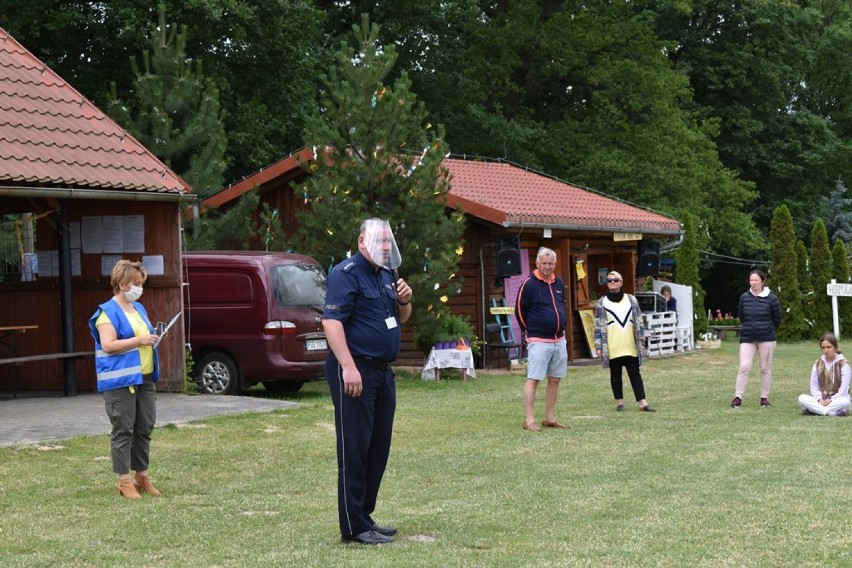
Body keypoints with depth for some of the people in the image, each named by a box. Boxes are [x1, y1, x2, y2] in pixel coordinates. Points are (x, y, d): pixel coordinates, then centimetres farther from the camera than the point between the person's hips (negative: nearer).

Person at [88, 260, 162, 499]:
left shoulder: (139, 308, 18)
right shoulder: (108, 312, -7)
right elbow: (108, 345, -17)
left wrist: (152, 339, 8)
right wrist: (139, 340, -19)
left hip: (145, 378, 8)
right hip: (120, 380, -8)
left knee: (145, 428, 9)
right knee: (123, 430, -5)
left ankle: (142, 475, 19)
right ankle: (124, 480, -1)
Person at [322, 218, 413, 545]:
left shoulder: (385, 275, 16)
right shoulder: (347, 273, -11)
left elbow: (400, 319, 26)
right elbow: (331, 321, -20)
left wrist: (404, 301, 3)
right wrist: (348, 367, -27)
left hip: (383, 371, 9)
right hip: (355, 371, -9)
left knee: (378, 449, 12)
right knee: (354, 450, -6)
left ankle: (365, 516, 21)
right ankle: (354, 527, -2)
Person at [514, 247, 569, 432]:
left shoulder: (559, 283, 10)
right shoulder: (529, 284, -10)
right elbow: (520, 311, -4)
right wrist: (529, 331, 5)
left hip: (559, 340, 7)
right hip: (539, 341, -7)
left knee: (555, 380, 9)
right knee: (533, 380, -8)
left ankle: (549, 418, 17)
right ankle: (529, 420, -7)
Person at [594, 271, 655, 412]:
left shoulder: (631, 300, 7)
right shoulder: (602, 303, 2)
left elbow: (639, 322, 8)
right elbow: (598, 326, 1)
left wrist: (641, 342, 4)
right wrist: (598, 346, -4)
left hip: (630, 346, 1)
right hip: (612, 348, -1)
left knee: (635, 373, 1)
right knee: (615, 374, 6)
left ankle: (642, 402, -1)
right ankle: (619, 402, 14)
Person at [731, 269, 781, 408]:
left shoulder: (771, 298, -6)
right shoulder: (744, 297, 2)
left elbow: (777, 318, 4)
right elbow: (740, 315, 15)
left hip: (766, 339, -2)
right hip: (747, 338, 2)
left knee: (765, 368, 5)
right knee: (744, 367, -7)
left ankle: (764, 397, 14)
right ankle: (738, 397, -6)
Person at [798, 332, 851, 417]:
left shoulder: (843, 363, -3)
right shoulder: (818, 363, 9)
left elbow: (844, 388, -11)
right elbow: (814, 385, 6)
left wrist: (831, 400, -20)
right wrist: (819, 399, -13)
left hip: (837, 399, -3)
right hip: (821, 400, 3)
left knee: (845, 402, -39)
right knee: (802, 398, -25)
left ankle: (816, 409, -35)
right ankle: (829, 412, -38)